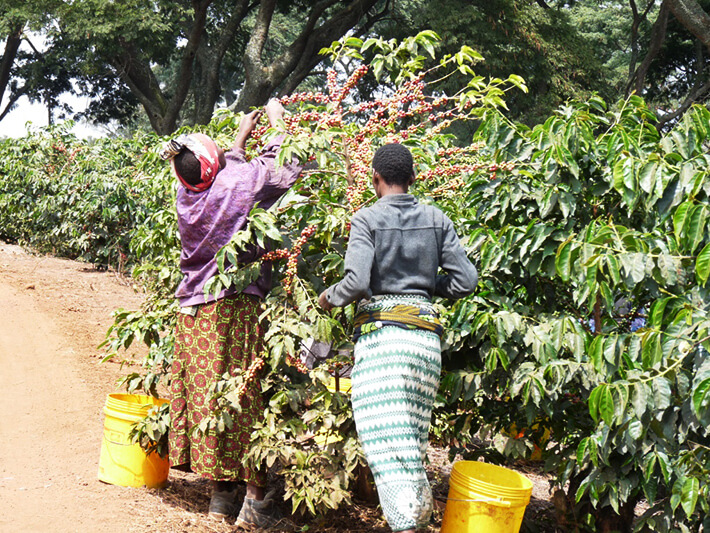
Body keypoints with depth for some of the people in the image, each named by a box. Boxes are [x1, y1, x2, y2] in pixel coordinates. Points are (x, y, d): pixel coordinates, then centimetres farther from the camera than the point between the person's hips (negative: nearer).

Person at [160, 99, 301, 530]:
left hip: (194, 312, 6)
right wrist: (278, 120, 11)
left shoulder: (187, 194, 3)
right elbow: (287, 166, -3)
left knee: (207, 394, 10)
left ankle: (221, 494, 18)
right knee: (244, 397, -1)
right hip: (234, 308, -6)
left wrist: (241, 138, 35)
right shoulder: (237, 183, -14)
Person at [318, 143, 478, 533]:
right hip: (425, 331, 5)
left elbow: (357, 281, -15)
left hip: (380, 330, -5)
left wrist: (329, 297, 5)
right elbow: (465, 279, 5)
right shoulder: (436, 219, 9)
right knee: (413, 430, 14)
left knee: (385, 431, -5)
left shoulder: (367, 219, -4)